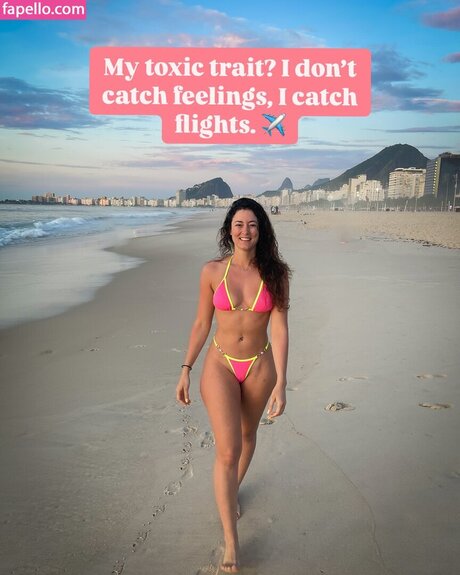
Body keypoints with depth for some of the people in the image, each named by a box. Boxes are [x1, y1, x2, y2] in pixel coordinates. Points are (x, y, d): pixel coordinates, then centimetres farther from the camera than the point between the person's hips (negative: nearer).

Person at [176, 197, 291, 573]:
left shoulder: (275, 273, -8)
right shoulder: (213, 271, -7)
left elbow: (280, 329, -9)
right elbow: (202, 323, 1)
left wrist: (280, 384, -13)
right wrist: (186, 369, 1)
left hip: (260, 366, 2)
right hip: (220, 365, -1)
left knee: (247, 435, 22)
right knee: (228, 450, -6)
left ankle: (232, 491, 51)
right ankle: (231, 542, 10)